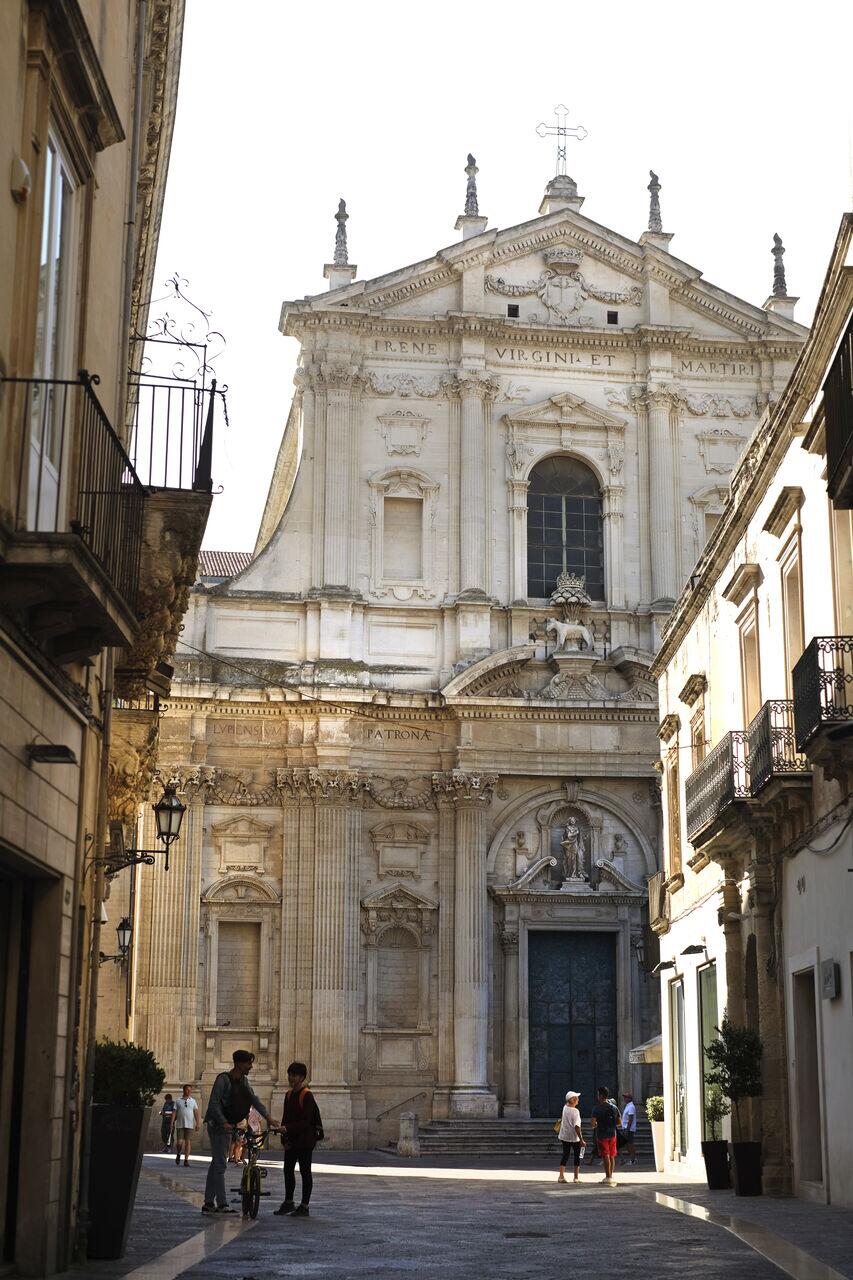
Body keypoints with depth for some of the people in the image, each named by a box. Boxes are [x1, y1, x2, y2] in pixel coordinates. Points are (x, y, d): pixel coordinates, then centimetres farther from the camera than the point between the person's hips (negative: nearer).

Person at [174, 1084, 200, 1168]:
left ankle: (186, 1160, 2)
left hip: (190, 1125, 1)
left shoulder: (193, 1101, 10)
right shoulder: (178, 1101, 7)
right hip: (180, 1125, -1)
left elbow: (196, 1113, 6)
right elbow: (174, 1113, 5)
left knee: (187, 1142, -2)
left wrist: (197, 1124, -2)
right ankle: (178, 1154, 23)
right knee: (179, 1142, -5)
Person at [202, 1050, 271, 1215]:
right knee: (220, 1164, -10)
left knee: (216, 1164, 11)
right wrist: (224, 1122, -27)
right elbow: (214, 1103, -19)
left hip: (228, 1125, 9)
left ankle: (208, 1203, 15)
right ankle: (222, 1204, -11)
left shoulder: (243, 1081, 10)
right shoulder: (223, 1079, -15)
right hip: (217, 1125, -9)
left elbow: (254, 1099, 6)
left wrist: (267, 1116, -7)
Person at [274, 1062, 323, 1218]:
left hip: (305, 1140, -8)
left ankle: (304, 1206, 6)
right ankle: (288, 1202, 25)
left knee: (305, 1171, 0)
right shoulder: (289, 1094, 10)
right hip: (291, 1141, 8)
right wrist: (284, 1138, 1)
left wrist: (287, 1128, -28)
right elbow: (286, 1117, 10)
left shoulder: (307, 1095, -14)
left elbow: (306, 1121, -20)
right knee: (288, 1170, 13)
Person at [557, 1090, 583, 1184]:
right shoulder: (575, 1111, -20)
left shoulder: (565, 1108, -2)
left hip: (564, 1137, 6)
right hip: (574, 1137, -6)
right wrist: (581, 1139, -20)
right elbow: (576, 1127, -22)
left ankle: (561, 1176, 5)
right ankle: (576, 1177, 12)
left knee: (565, 1155, 11)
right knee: (577, 1156, 8)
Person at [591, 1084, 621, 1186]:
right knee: (612, 1156, 13)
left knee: (606, 1156, -4)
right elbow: (619, 1122, 8)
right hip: (612, 1134, 5)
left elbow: (593, 1123, -17)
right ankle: (610, 1176, 22)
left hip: (602, 1135, -5)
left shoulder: (597, 1108, -12)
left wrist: (595, 1126, 5)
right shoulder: (614, 1107, 3)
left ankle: (608, 1177, -6)